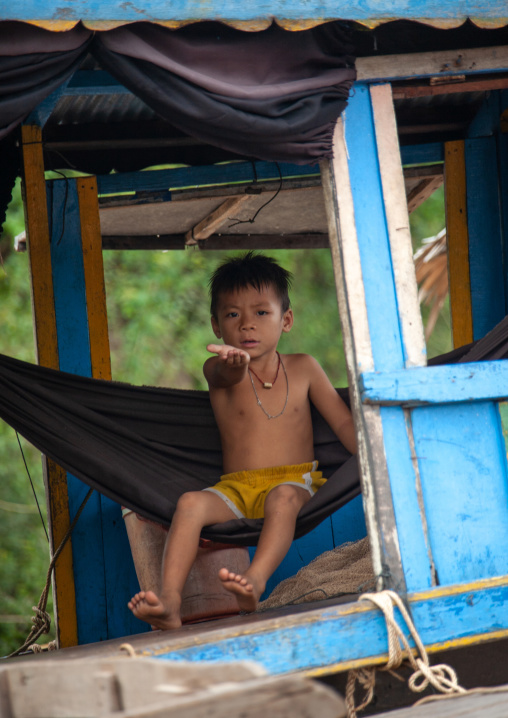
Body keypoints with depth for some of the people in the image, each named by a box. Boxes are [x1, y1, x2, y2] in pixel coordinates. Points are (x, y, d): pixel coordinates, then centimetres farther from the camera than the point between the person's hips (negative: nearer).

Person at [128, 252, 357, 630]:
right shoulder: (218, 371, 6)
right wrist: (234, 363, -48)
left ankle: (256, 582, -57)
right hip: (236, 489, 0)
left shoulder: (303, 368, 11)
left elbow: (344, 422, 11)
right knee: (192, 502, -30)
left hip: (294, 483, 0)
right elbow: (231, 376, -21)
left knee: (283, 498, -37)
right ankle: (170, 602, -45)